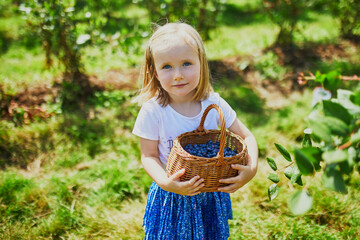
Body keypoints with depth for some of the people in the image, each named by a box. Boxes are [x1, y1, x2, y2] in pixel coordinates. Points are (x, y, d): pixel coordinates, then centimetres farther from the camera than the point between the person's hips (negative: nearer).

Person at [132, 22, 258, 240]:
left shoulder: (214, 104, -15)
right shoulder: (152, 111, -20)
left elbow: (247, 138, -7)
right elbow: (149, 156, -12)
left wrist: (252, 168, -26)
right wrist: (165, 183, -31)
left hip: (211, 195, 2)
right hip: (171, 198, -1)